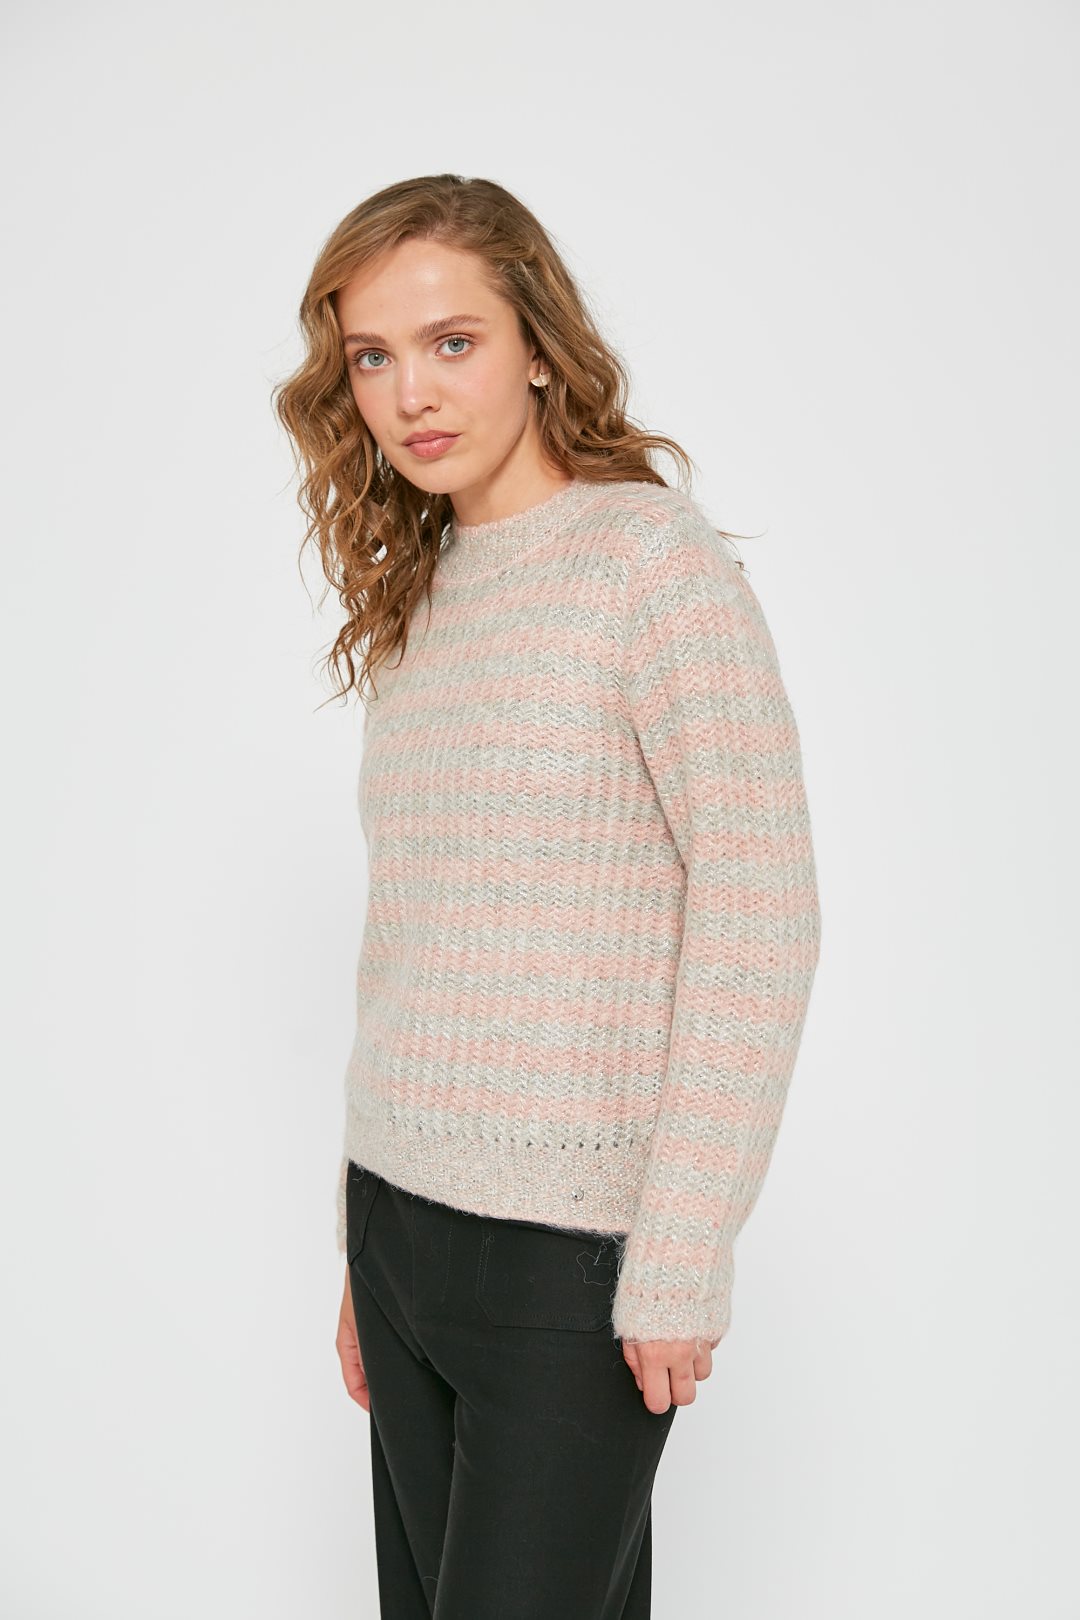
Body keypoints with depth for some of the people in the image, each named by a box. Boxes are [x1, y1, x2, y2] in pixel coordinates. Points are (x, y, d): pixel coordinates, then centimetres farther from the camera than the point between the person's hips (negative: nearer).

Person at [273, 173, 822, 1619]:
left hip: (574, 1241, -6)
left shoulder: (658, 560, -9)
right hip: (405, 1221, 6)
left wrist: (683, 1256, -16)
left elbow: (761, 914, -14)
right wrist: (364, 1241, 16)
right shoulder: (413, 605, 11)